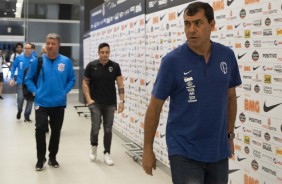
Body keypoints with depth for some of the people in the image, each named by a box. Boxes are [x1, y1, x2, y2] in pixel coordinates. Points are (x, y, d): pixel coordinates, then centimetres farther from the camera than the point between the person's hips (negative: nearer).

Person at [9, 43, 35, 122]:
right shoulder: (19, 58, -3)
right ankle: (19, 110, 21)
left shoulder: (34, 60, -6)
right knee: (20, 98, -10)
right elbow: (13, 67, 6)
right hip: (21, 82, 0)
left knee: (30, 99, 4)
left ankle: (27, 116, 18)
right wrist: (12, 78, 0)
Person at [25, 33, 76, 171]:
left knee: (56, 131, 11)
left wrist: (65, 92, -4)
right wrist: (35, 92, -5)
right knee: (40, 129, -5)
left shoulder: (66, 61, -4)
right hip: (41, 103, -1)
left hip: (59, 103, 1)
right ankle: (40, 159, 12)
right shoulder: (38, 60, -6)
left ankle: (52, 157, 27)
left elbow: (72, 79, 6)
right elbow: (28, 79, 4)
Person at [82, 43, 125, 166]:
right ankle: (93, 146, 23)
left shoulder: (115, 66, -1)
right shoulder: (91, 66, -4)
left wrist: (121, 101, -8)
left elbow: (120, 84, 0)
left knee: (108, 129, 4)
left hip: (110, 104, 1)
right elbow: (85, 83, 2)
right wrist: (88, 99, -8)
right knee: (95, 128, -6)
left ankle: (107, 154, 15)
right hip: (95, 103, -1)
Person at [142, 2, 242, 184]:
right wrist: (148, 149, -3)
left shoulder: (227, 56, -2)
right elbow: (154, 107, -6)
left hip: (218, 151, 4)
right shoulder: (172, 61, -13)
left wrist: (230, 135, 14)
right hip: (184, 152, -4)